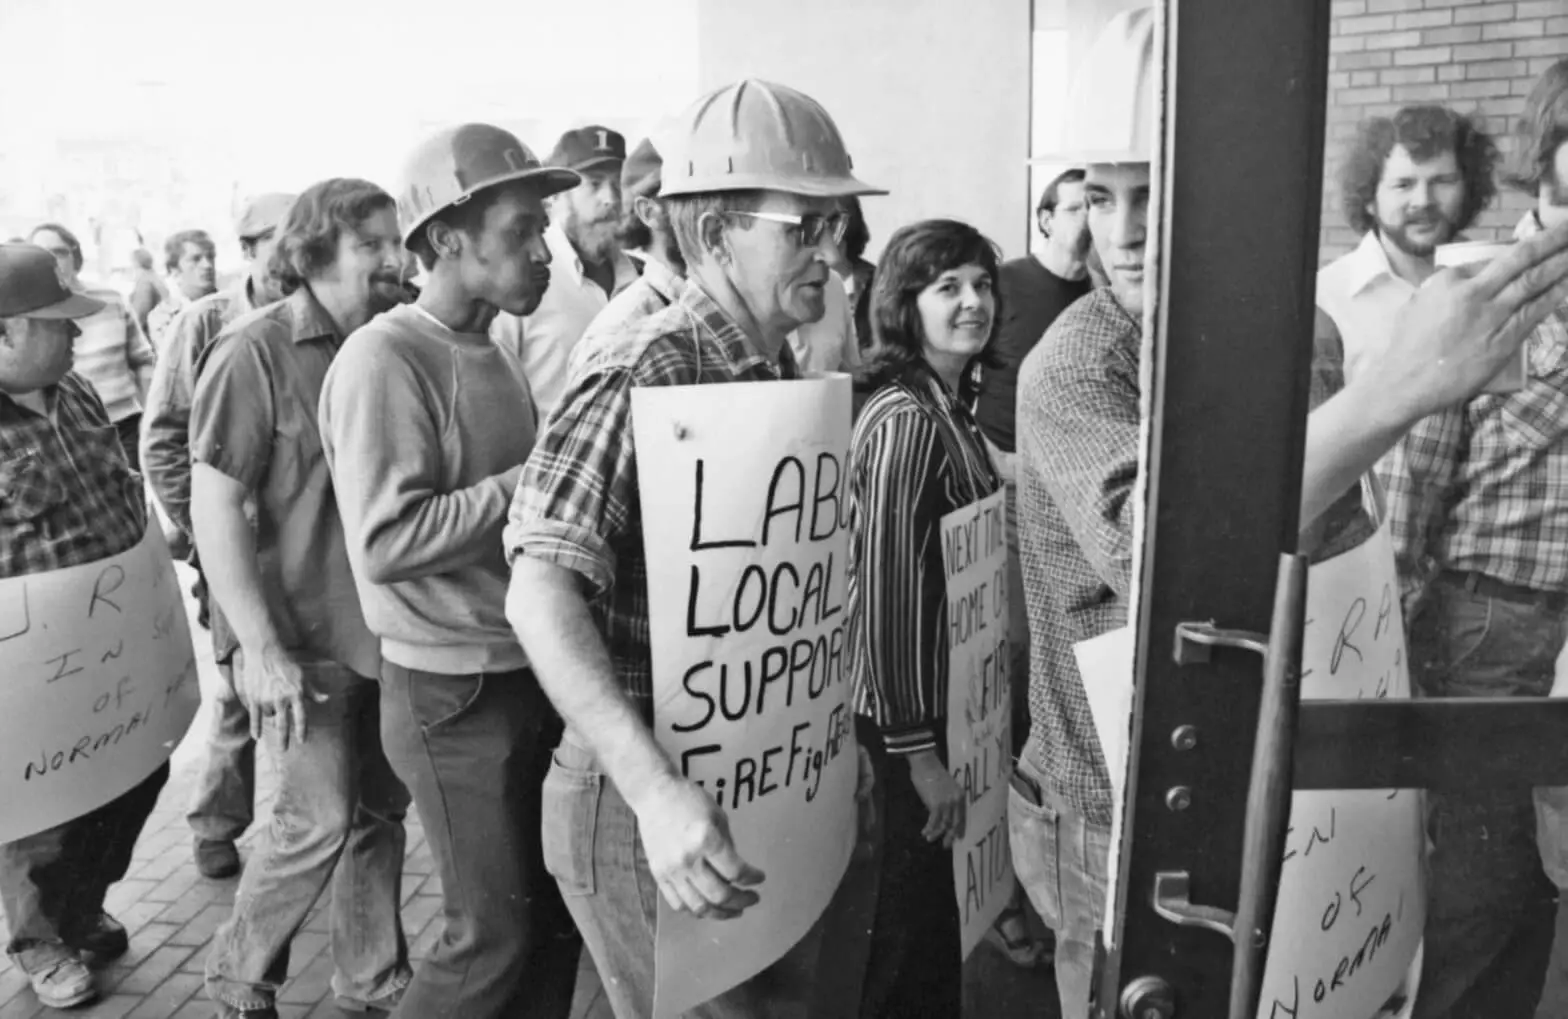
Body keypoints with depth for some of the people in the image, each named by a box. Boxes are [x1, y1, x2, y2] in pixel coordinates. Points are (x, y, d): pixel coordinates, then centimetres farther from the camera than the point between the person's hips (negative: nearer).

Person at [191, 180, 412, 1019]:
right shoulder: (255, 351, -12)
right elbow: (215, 509, -15)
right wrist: (262, 648, -18)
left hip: (387, 627, 6)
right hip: (309, 636, -6)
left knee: (381, 810, 14)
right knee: (322, 820, 1)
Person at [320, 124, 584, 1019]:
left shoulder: (491, 353, 11)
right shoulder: (385, 358, -15)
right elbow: (386, 541, -23)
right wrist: (533, 481, -21)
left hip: (533, 674, 8)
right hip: (454, 692, -7)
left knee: (559, 910, 16)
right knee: (496, 937, 5)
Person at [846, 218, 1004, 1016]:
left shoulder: (949, 404, 8)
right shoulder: (908, 420, -21)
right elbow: (888, 590, -23)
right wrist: (920, 747, -21)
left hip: (947, 695, 9)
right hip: (914, 709, -9)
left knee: (930, 898, 23)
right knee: (920, 906, 9)